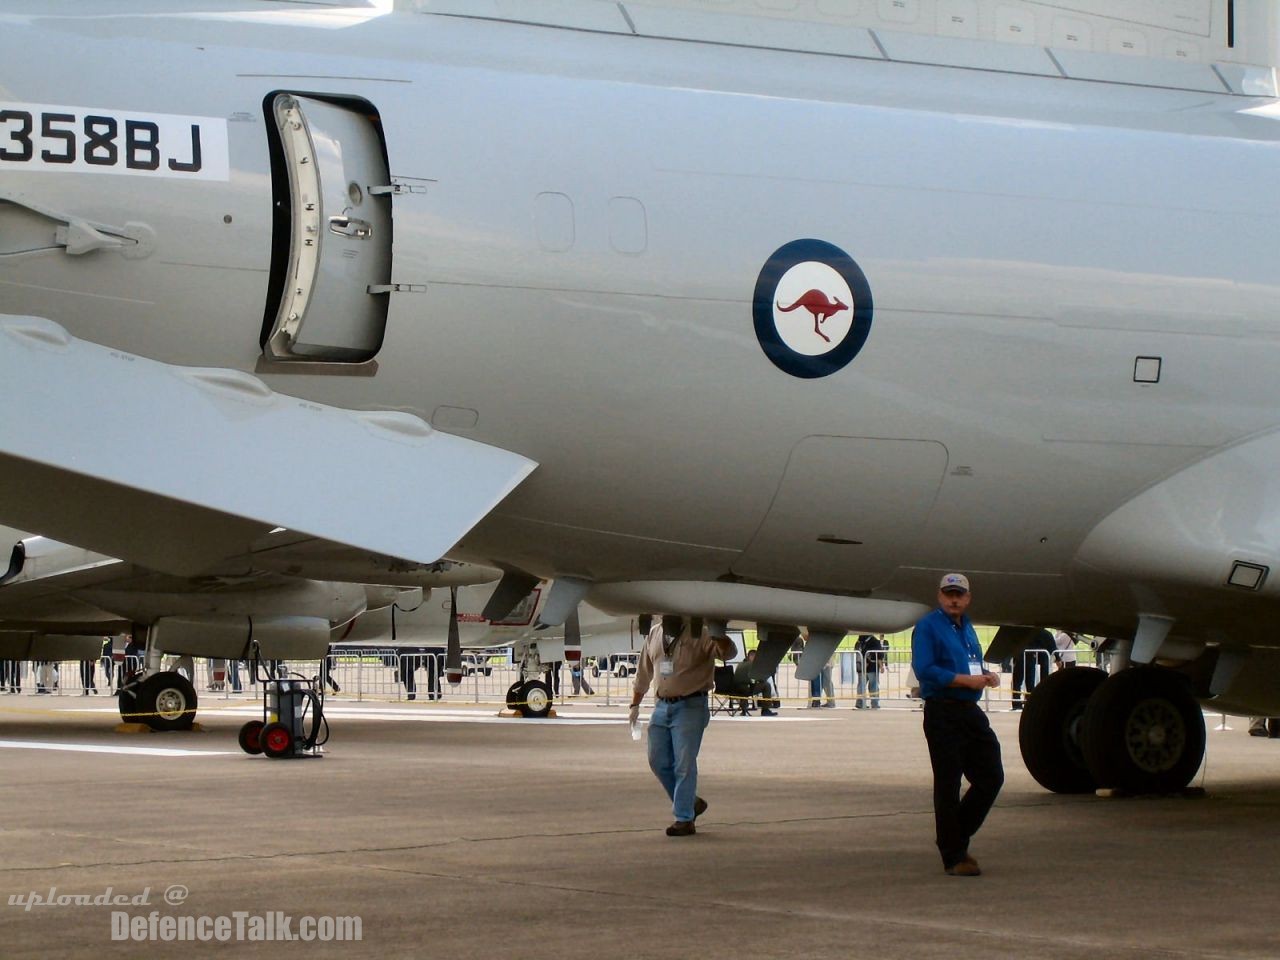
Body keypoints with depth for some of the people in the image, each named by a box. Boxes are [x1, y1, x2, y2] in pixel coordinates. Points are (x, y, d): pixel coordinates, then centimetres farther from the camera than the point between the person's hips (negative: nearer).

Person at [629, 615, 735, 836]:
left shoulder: (699, 634, -10)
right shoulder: (654, 634, 10)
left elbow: (728, 652, -23)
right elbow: (644, 671, 19)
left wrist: (717, 636, -43)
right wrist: (635, 703, 19)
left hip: (690, 707, -7)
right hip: (662, 706, 7)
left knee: (684, 764, -6)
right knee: (658, 761, 8)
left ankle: (684, 819, 0)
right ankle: (691, 802, 25)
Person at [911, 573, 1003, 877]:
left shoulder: (967, 628, 19)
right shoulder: (928, 627, -6)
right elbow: (924, 670, -17)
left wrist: (986, 675, 6)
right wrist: (967, 680, -20)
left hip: (971, 712, 8)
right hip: (943, 712, -8)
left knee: (991, 777, 7)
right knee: (948, 786, -2)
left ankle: (958, 838, 22)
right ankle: (954, 857, 5)